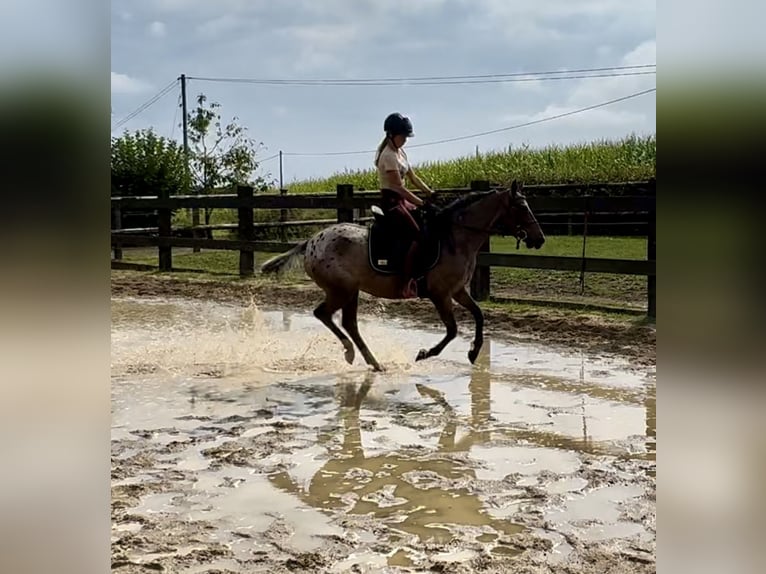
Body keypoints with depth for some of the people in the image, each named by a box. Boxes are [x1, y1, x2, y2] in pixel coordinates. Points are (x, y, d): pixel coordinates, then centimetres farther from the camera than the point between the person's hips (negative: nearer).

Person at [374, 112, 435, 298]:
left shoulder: (400, 152, 12)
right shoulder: (388, 156, -18)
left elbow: (413, 177, 15)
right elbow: (399, 187, -22)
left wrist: (430, 192, 3)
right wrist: (422, 203, -22)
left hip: (401, 200, 10)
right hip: (391, 201, -10)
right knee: (418, 236, -21)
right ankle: (407, 283, -27)